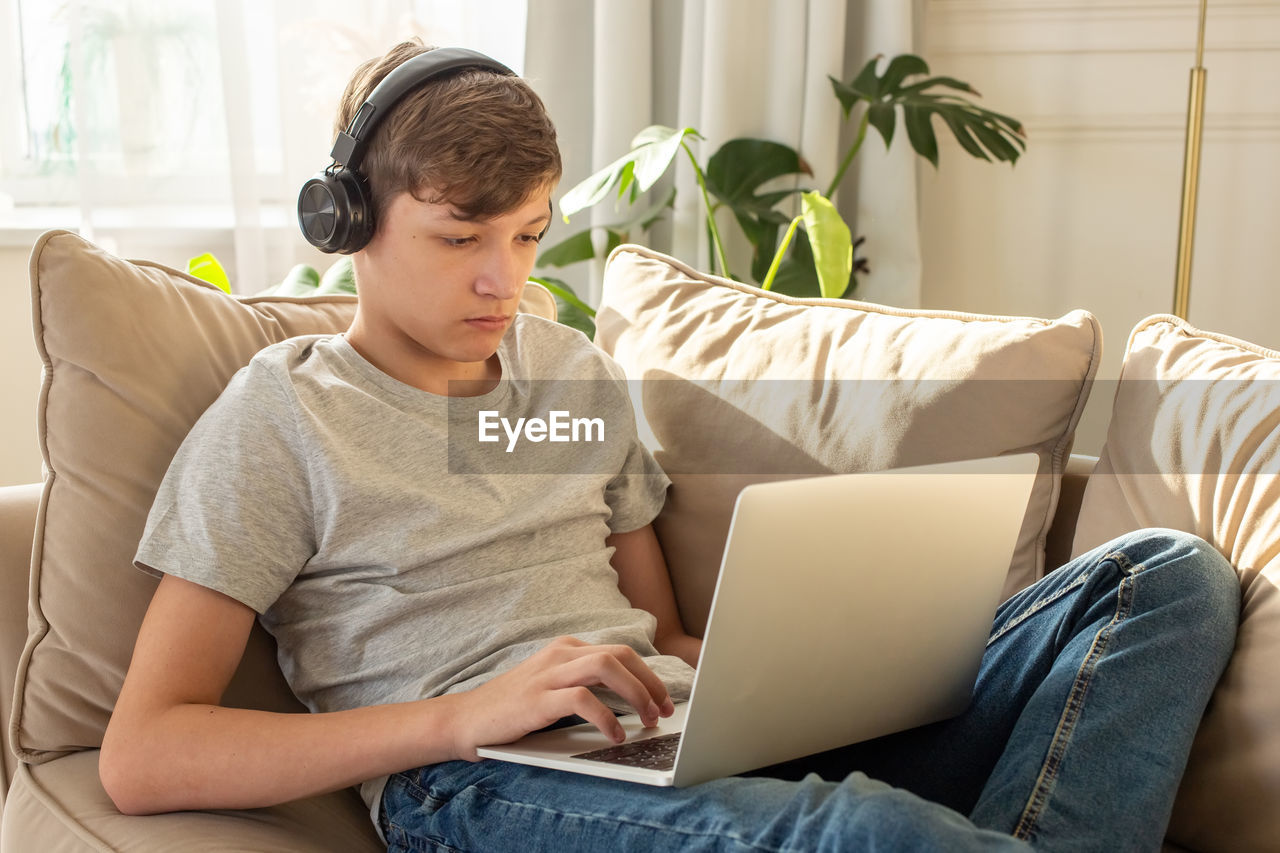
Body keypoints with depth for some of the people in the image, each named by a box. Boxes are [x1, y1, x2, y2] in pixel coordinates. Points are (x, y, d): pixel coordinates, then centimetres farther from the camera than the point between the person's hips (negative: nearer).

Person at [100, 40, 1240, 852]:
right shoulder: (283, 417, 5)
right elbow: (140, 759, -4)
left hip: (689, 742, 7)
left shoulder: (574, 371, 22)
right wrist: (462, 712, -17)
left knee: (1170, 575, -8)